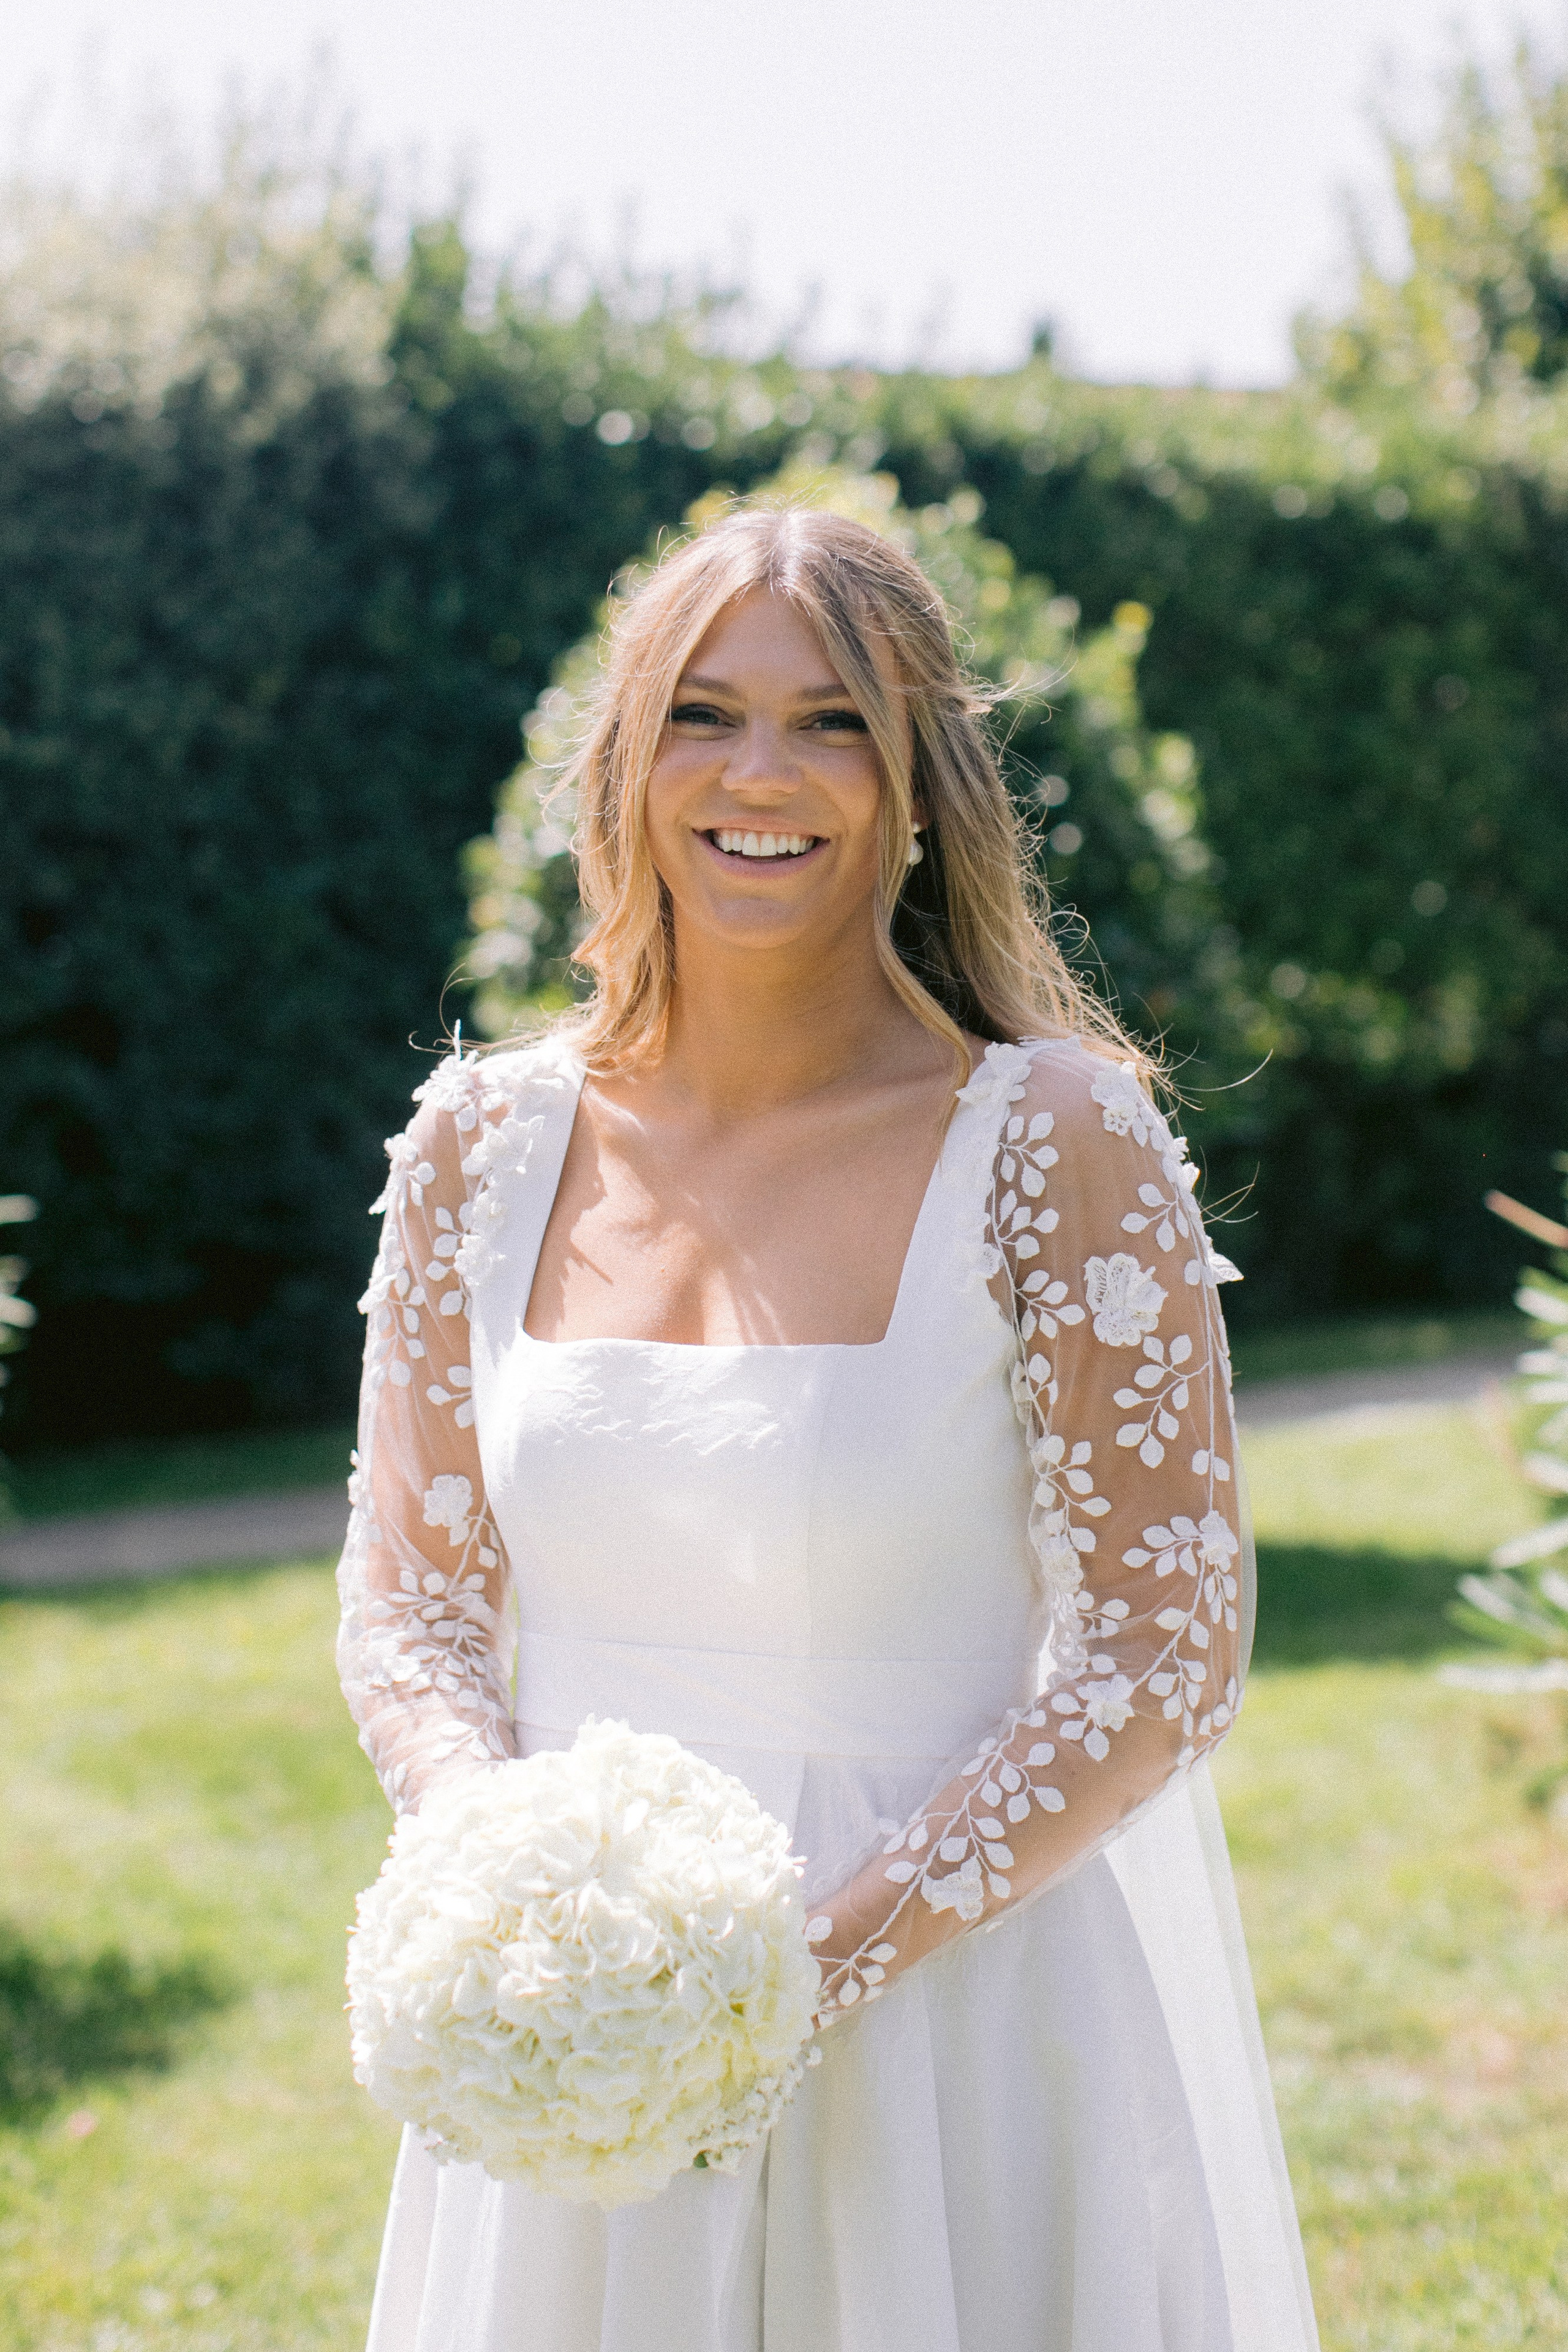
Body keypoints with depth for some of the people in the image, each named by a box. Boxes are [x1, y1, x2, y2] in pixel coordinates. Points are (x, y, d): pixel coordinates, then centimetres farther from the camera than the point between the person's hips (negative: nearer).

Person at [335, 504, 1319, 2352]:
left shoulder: (1056, 1140, -10)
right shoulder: (485, 1144, 0)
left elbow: (1166, 1661, -11)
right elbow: (409, 1600, 5)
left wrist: (833, 1953, -20)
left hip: (968, 2019, -3)